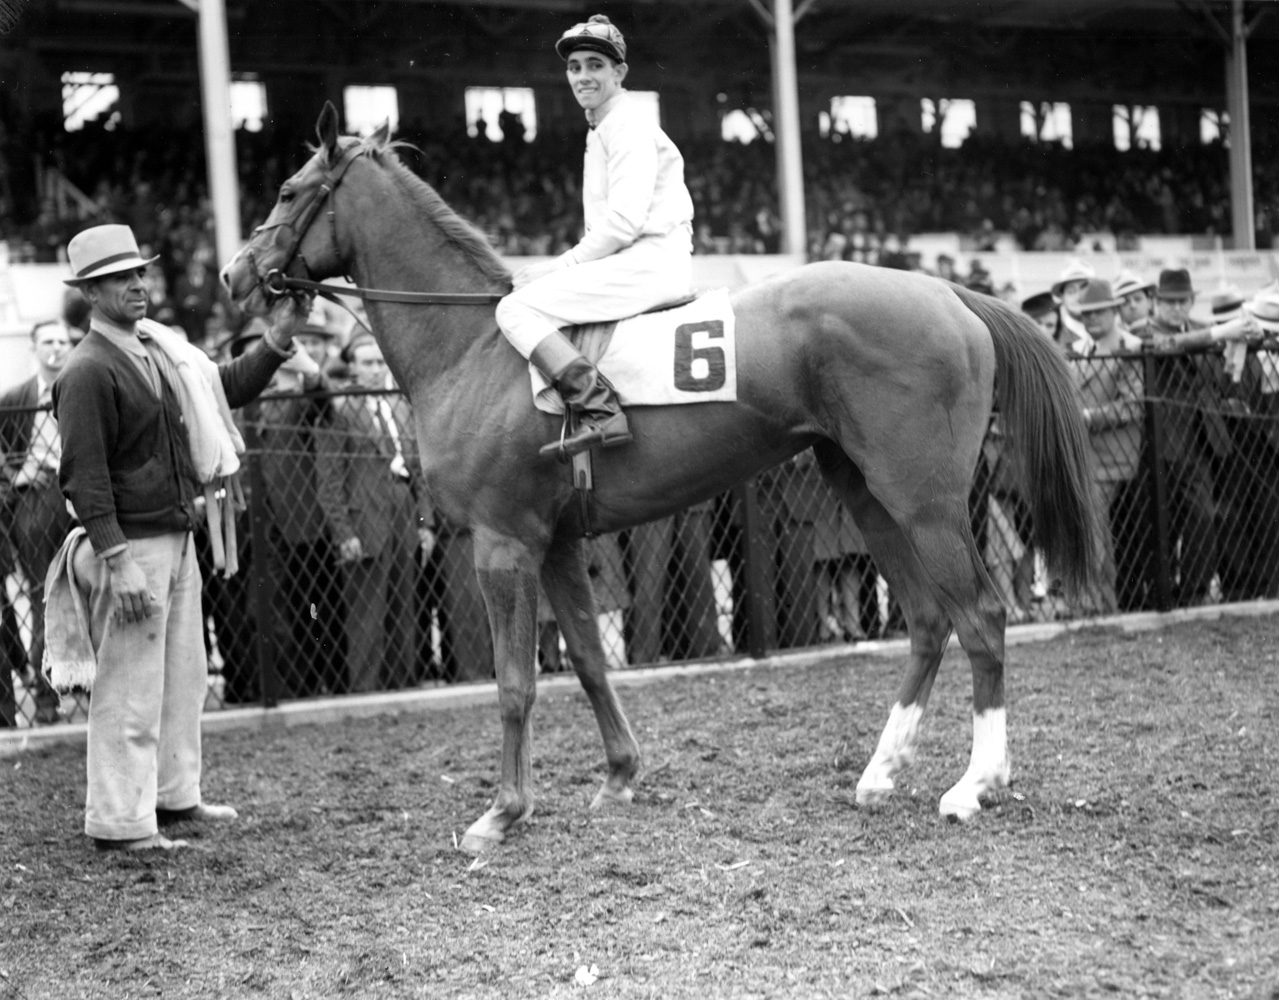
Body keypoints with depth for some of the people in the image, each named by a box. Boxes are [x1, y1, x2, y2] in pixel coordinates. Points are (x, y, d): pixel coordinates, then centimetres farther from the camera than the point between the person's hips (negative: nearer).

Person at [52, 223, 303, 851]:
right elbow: (83, 476, -20)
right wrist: (118, 564, -25)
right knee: (130, 689, -3)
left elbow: (227, 388, 22)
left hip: (178, 539, 9)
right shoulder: (88, 371, -16)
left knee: (185, 678, 18)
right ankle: (119, 822, 5)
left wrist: (278, 340, 7)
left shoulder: (158, 348, 10)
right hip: (132, 546, -9)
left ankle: (174, 794, 31)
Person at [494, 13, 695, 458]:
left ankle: (601, 412, -31)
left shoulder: (629, 125, -9)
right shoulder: (601, 129, 23)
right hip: (629, 260, 11)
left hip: (647, 262, -11)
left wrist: (561, 267, -13)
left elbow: (623, 221, -18)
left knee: (516, 308, -17)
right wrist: (556, 270, 11)